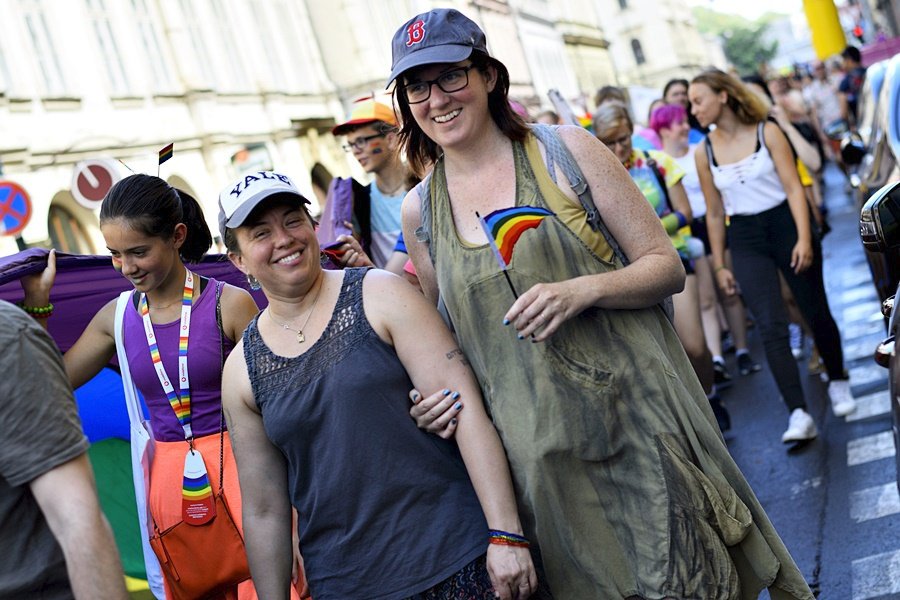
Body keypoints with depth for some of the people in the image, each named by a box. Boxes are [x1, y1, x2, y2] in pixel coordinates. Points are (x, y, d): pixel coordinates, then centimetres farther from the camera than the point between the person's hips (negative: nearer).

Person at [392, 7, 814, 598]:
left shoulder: (567, 150, -2)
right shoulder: (419, 210, 6)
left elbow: (668, 266, -2)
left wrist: (584, 290, -20)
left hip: (639, 420, -2)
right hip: (540, 454, 3)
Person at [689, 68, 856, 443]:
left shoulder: (767, 132, -5)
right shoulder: (704, 152, 3)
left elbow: (793, 188, -8)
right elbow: (714, 213, 9)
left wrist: (804, 239, -18)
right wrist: (719, 264, 9)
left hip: (785, 225, -1)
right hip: (746, 240, 2)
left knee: (816, 313, 9)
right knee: (770, 327, -12)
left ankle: (838, 383, 35)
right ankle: (798, 415, -13)